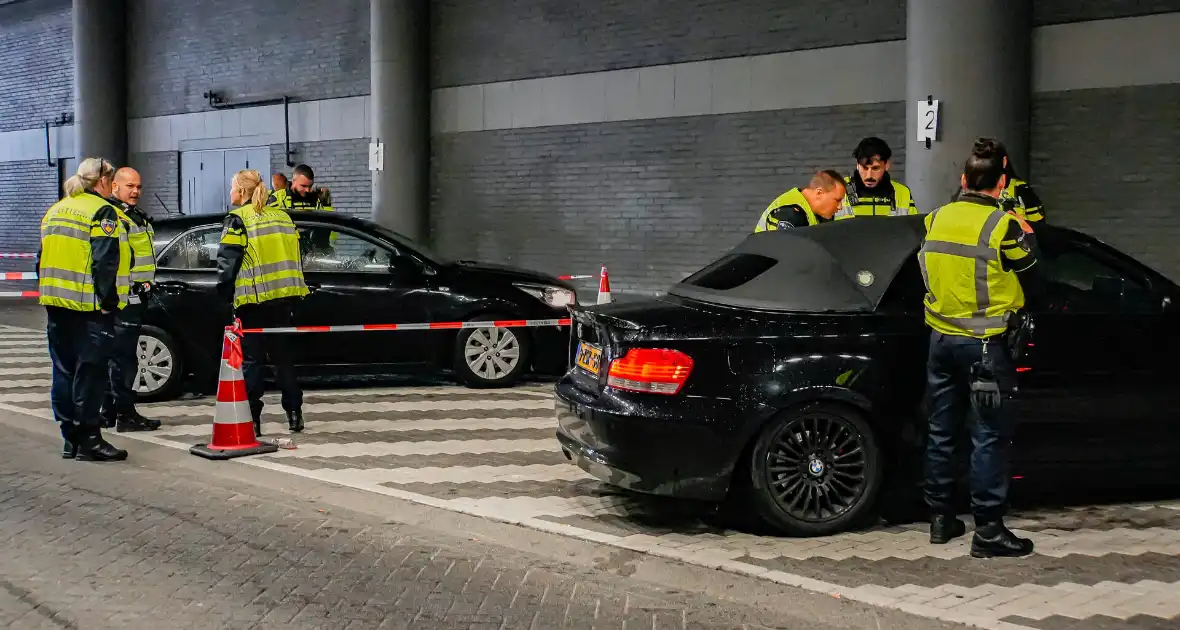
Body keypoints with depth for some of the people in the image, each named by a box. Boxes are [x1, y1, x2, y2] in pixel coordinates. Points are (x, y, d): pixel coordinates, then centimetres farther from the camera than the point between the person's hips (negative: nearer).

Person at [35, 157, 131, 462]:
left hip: (57, 307, 8)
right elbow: (105, 263, -17)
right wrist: (109, 302, -13)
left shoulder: (55, 211, 16)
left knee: (65, 372, 11)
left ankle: (70, 438, 15)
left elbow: (43, 259, 18)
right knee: (90, 373, -4)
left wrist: (48, 297, 21)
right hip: (88, 309, -8)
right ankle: (89, 440, -2)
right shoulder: (102, 211, -9)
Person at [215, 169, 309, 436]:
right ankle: (294, 414, 16)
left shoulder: (238, 218, -4)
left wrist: (224, 291, -1)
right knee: (282, 354, 16)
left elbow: (227, 260, -10)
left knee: (252, 358, 0)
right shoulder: (282, 216, 14)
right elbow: (294, 254, 17)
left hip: (254, 298, -6)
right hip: (284, 295, 6)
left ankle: (252, 418, -2)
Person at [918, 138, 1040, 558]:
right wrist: (1026, 235, 17)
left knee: (941, 431, 13)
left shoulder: (937, 219, 1)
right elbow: (1027, 268, -1)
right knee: (989, 437, 0)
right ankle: (988, 530, 1)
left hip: (941, 338, 6)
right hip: (984, 343, -6)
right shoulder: (1003, 225, -15)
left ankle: (941, 519, 20)